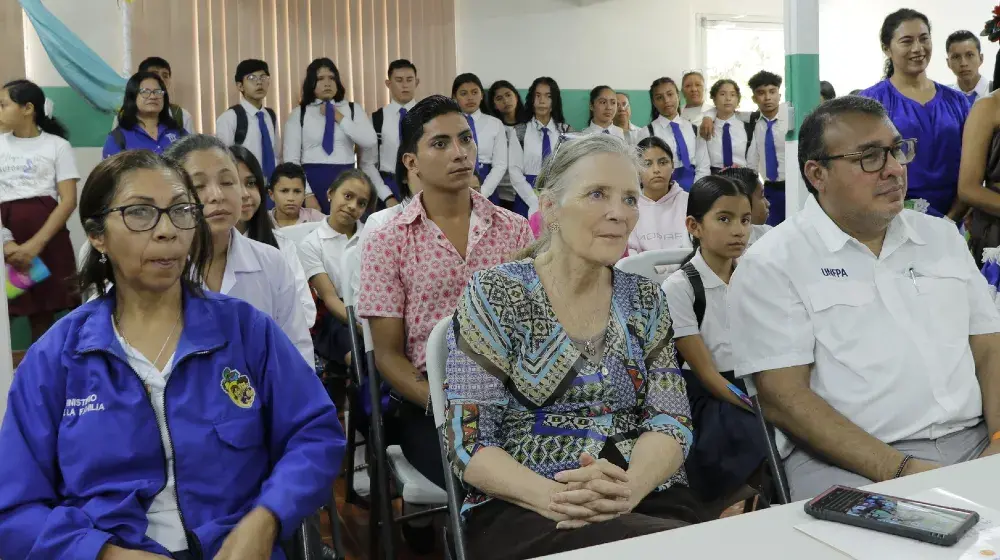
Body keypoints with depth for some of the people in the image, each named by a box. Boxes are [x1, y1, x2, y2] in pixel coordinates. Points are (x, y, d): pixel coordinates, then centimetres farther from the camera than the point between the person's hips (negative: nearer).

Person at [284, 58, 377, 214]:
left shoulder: (353, 109, 9)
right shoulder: (298, 114, 5)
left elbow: (371, 142, -6)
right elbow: (291, 159, -1)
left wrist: (339, 118, -5)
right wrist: (307, 194, -10)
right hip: (313, 181, -1)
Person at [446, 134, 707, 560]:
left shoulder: (644, 299, 11)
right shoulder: (496, 295, -2)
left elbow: (671, 420, 3)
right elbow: (468, 442, -6)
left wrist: (629, 488, -20)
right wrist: (553, 498, -25)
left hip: (648, 500, 5)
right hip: (522, 511, -5)